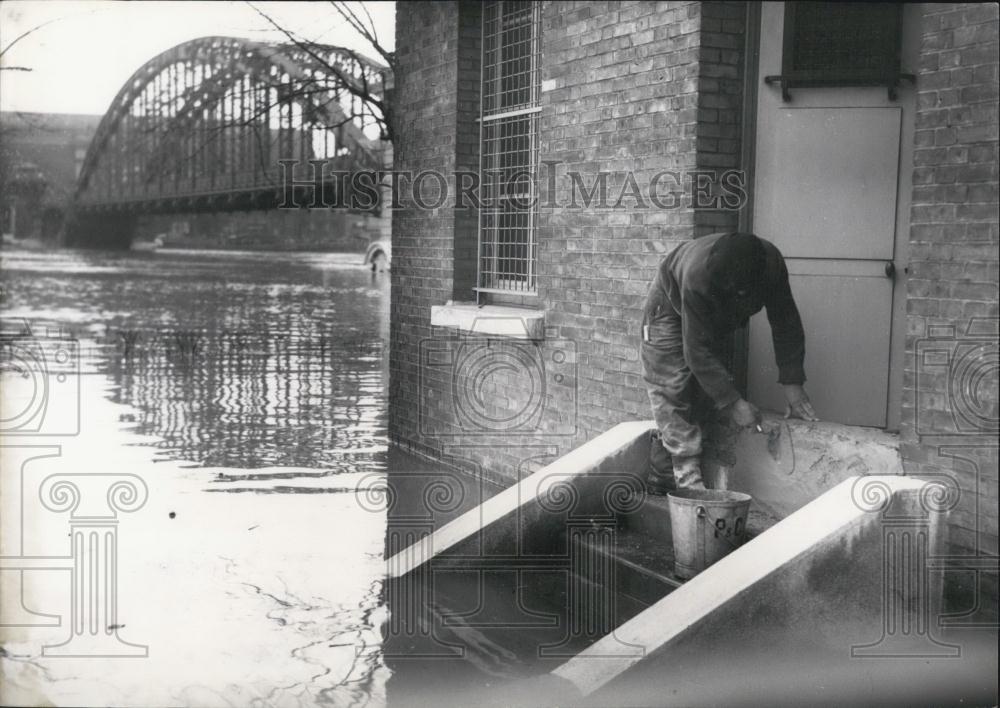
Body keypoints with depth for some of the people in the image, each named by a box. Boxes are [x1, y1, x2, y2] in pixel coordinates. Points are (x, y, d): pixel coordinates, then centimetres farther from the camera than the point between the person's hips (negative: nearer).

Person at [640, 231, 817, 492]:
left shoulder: (770, 263, -32)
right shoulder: (698, 278, -45)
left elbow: (786, 323, -19)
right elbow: (698, 351, -40)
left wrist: (792, 383, -21)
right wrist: (733, 402, -39)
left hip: (715, 319, 5)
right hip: (671, 309, -5)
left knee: (703, 396, 0)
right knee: (672, 391, -17)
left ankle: (662, 480, 7)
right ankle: (688, 482, -17)